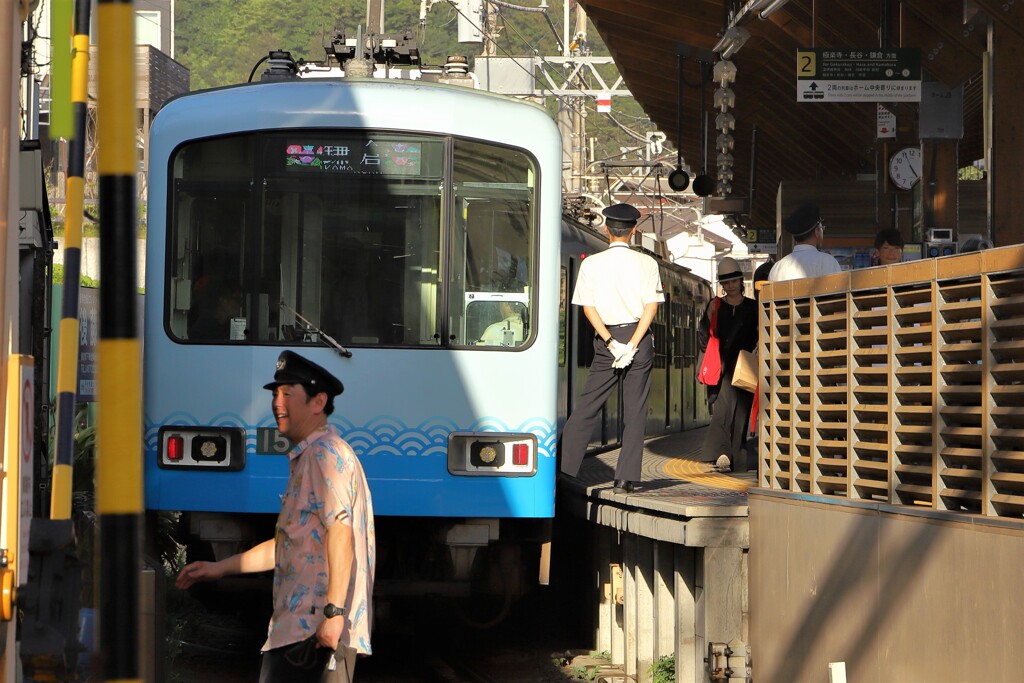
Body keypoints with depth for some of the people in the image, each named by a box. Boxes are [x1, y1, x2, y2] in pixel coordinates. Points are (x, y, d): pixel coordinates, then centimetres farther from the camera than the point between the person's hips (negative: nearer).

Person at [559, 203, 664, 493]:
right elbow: (651, 306, -8)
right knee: (635, 410, 2)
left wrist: (612, 344, -9)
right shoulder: (646, 263, -1)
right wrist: (631, 346, -12)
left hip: (606, 340, 1)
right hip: (639, 337, -1)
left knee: (586, 407, 6)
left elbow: (588, 308, -5)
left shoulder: (591, 264, 1)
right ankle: (626, 477, -2)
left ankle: (563, 471, 2)